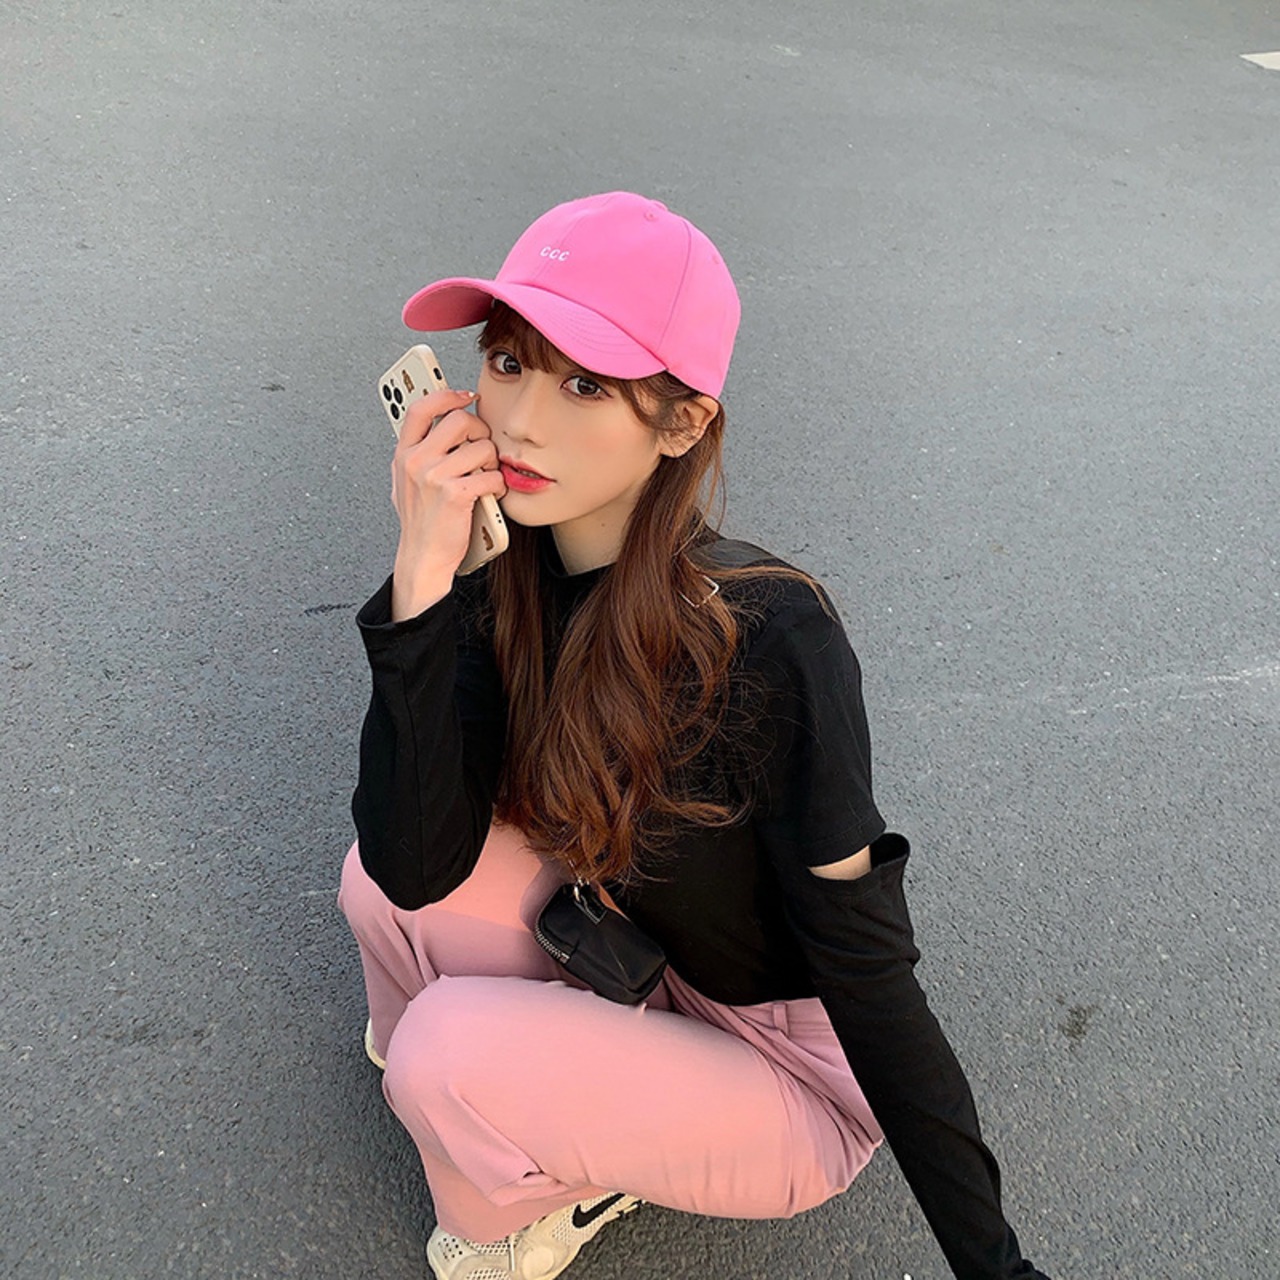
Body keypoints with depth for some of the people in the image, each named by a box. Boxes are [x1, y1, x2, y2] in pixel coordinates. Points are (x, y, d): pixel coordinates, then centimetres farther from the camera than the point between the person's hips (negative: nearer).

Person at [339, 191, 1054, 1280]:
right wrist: (422, 577, -30)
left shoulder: (765, 639, -31)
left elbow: (868, 966, -22)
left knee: (451, 1052, -24)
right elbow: (415, 868, -20)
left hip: (797, 1074, -5)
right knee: (382, 873, -14)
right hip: (644, 965, 5)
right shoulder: (508, 577, -13)